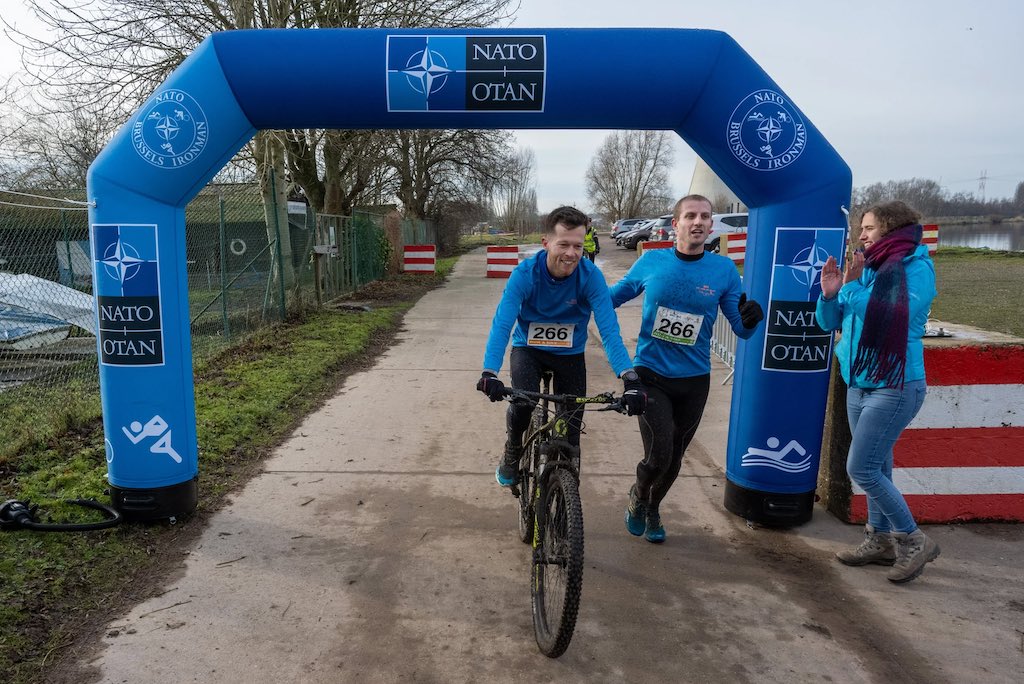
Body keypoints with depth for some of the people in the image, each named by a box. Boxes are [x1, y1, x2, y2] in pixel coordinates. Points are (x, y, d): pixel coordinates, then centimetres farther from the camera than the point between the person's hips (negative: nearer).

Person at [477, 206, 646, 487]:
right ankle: (512, 452, 6)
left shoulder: (591, 276, -23)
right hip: (528, 349, -1)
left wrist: (631, 379, -42)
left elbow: (609, 330, -29)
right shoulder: (525, 274, -24)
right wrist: (489, 373, -46)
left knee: (571, 426, -1)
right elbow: (501, 324, -31)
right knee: (522, 403, -27)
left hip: (570, 354, 1)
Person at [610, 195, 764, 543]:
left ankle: (653, 509, 45)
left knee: (674, 458, 15)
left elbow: (741, 328, -3)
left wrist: (750, 319, -26)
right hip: (651, 375, -2)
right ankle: (637, 497, 23)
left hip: (694, 381, 2)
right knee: (658, 455, -12)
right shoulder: (651, 261, -6)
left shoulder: (724, 269, -5)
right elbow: (613, 295, 8)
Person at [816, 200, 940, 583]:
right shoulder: (867, 269, 7)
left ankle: (915, 542, 9)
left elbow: (897, 318, -23)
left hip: (894, 387, -7)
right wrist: (830, 295, -10)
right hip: (859, 384, 7)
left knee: (861, 468, -8)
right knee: (876, 467, 15)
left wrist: (853, 288, -16)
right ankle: (881, 540, 28)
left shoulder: (915, 268, -11)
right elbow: (830, 323, 9)